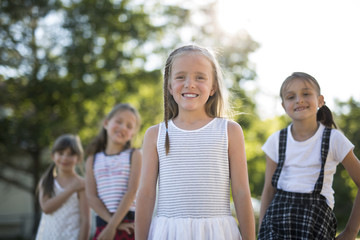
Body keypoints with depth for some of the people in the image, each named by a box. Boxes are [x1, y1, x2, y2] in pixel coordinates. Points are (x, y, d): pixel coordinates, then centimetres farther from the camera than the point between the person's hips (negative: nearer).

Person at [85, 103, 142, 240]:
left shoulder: (134, 156, 4)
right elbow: (91, 197, 1)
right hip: (103, 222, 2)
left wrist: (112, 226, -14)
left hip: (129, 224, -2)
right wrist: (112, 222, -13)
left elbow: (132, 192, -7)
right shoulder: (93, 160, 11)